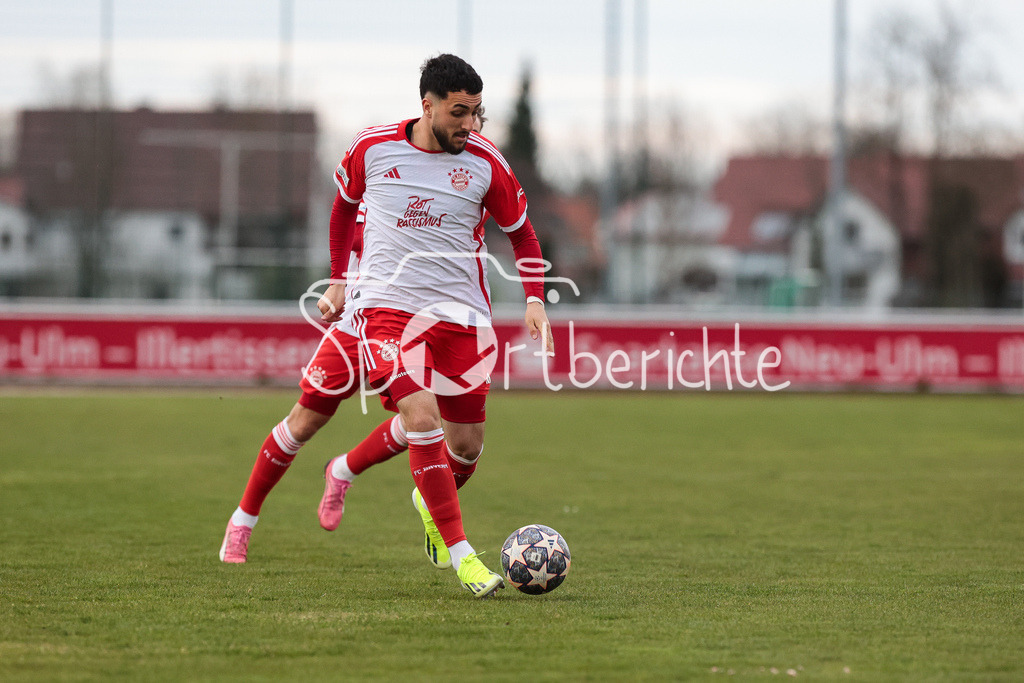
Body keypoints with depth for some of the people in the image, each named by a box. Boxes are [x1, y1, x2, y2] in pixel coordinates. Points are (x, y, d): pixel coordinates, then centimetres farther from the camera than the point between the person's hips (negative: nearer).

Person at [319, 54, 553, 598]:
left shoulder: (485, 162, -2)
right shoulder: (372, 148, -3)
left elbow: (520, 231, 12)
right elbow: (345, 203, 18)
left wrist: (535, 300, -1)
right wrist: (338, 281, 19)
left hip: (459, 312, 2)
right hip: (386, 304, -2)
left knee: (466, 445, 4)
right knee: (422, 418, -22)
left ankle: (428, 501, 40)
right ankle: (461, 554, -19)